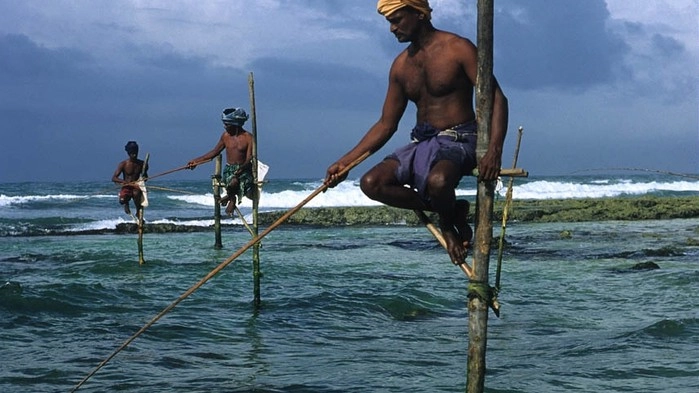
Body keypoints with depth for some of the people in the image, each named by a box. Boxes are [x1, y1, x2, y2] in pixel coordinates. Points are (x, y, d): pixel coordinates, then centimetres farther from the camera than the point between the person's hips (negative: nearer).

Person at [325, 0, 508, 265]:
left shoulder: (458, 49, -8)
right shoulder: (401, 66, 11)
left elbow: (496, 98, -13)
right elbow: (386, 124, 15)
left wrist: (494, 150, -28)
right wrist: (345, 162, 7)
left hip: (458, 141, -7)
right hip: (421, 143, 7)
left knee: (437, 181, -40)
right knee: (371, 183, -17)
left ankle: (448, 221, -3)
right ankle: (451, 212, -6)